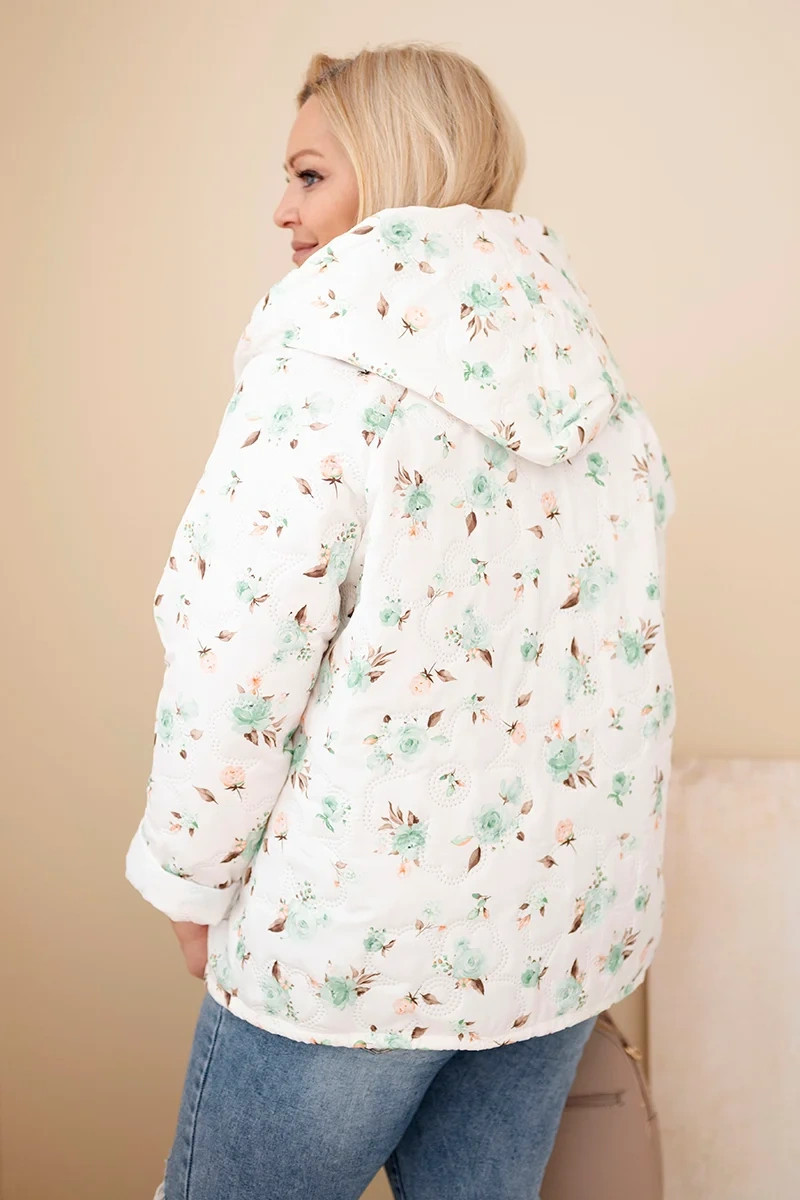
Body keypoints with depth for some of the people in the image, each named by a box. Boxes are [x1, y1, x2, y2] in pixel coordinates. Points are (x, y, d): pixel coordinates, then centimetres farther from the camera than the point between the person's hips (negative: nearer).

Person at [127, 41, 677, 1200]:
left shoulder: (339, 326, -13)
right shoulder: (587, 366, 7)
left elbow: (241, 642, -18)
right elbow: (623, 636, 10)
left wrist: (191, 876, -5)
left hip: (357, 926, -6)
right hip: (572, 916, 7)